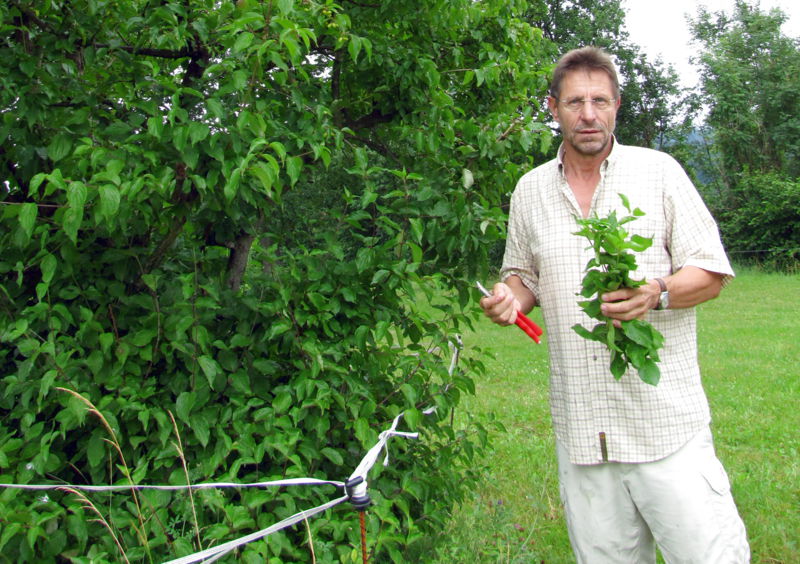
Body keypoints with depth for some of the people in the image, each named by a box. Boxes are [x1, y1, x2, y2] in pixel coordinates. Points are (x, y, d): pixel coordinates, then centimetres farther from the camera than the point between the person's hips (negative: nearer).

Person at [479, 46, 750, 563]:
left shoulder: (659, 171, 2)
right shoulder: (530, 190, 11)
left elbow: (711, 274, 1)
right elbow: (524, 275, 23)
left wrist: (657, 293, -19)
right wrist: (511, 297, -1)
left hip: (665, 420, -2)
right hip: (580, 422, 3)